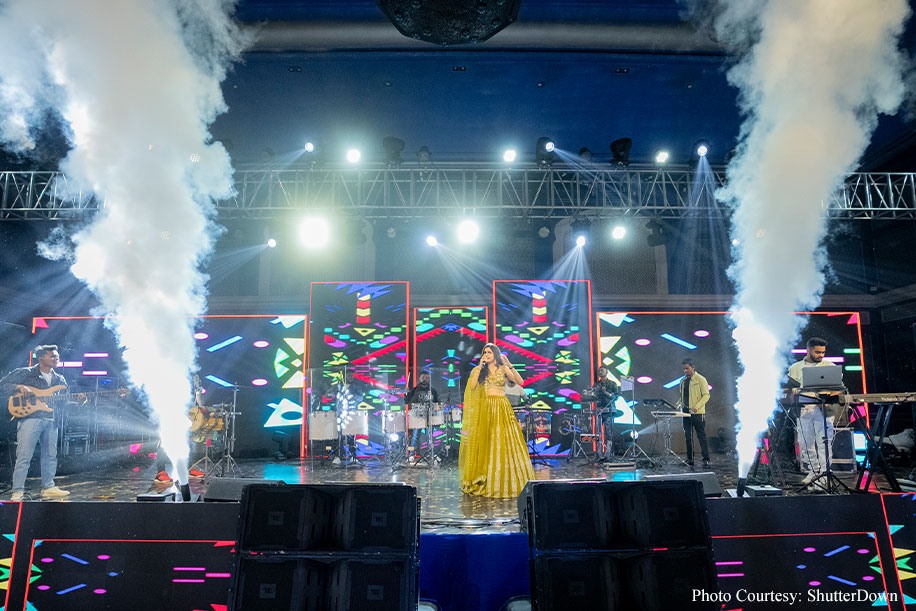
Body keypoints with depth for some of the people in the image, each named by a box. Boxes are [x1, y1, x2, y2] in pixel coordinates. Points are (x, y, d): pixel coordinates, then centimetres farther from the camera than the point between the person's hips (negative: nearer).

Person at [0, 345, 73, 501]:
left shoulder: (59, 380, 18)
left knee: (50, 456, 8)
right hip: (30, 418, -5)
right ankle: (18, 491, 0)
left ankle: (48, 488, 17)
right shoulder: (25, 373, 4)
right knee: (24, 456, -6)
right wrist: (20, 387, -15)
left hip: (51, 421, 5)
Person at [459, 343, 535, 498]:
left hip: (502, 409, -1)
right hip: (485, 409, 1)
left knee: (504, 443, -4)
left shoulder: (503, 369, 6)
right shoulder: (480, 370, 11)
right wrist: (480, 366, -6)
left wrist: (510, 365, -17)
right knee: (485, 444, 1)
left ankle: (506, 483, 4)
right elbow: (472, 385, -6)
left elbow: (520, 382, -8)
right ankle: (483, 482, 8)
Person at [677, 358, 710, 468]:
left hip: (697, 413, -6)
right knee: (688, 437, 9)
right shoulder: (683, 380, 13)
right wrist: (678, 404, 5)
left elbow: (706, 395, -10)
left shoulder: (700, 379, -6)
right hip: (686, 412, 6)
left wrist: (696, 407, -20)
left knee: (701, 436, -3)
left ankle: (706, 460, 0)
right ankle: (690, 459, 16)